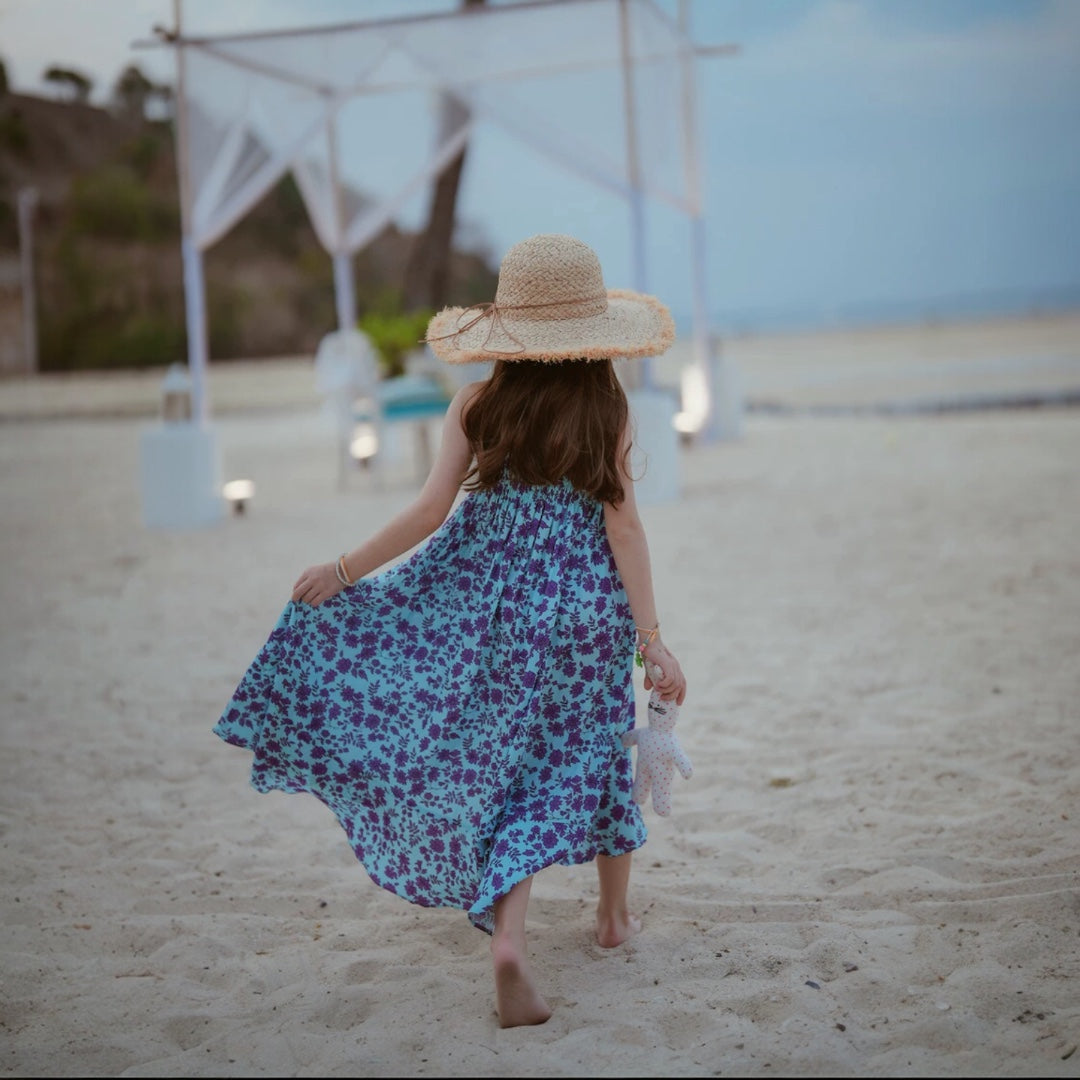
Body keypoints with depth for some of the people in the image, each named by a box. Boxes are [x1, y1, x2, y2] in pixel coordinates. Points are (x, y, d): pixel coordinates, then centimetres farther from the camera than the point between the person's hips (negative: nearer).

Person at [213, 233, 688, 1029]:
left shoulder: (477, 406, -4)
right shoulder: (609, 410, -4)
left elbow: (432, 511, -8)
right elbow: (623, 526, -8)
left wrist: (346, 568, 1)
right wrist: (651, 636, -6)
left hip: (492, 601, 0)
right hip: (588, 604, 0)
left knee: (508, 769, 5)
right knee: (590, 750, 18)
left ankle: (510, 942, -14)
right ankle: (615, 915, 36)